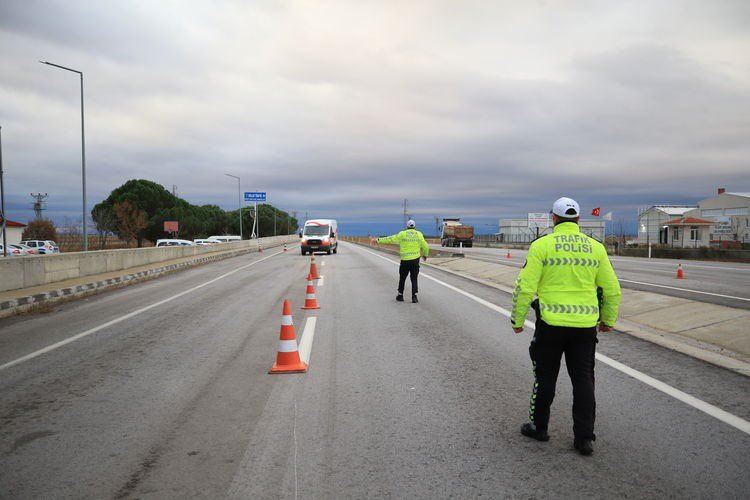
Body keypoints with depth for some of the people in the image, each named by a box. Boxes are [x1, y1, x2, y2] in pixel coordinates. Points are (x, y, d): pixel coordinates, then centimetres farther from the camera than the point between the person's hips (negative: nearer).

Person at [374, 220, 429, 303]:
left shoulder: (402, 234, -1)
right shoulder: (419, 234, 2)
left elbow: (390, 239, 5)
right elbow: (425, 246, 5)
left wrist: (379, 240, 15)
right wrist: (425, 255, 23)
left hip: (405, 260, 0)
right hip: (415, 259, 1)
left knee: (402, 278, 14)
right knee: (414, 279, 7)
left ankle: (400, 295, 21)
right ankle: (414, 297, -1)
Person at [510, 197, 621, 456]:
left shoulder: (542, 245, -6)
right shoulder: (596, 248, 4)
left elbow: (525, 287, -9)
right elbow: (612, 290, 9)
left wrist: (517, 319, 2)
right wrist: (608, 320, 23)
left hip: (551, 323, -2)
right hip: (586, 325, 3)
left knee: (545, 377, 12)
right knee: (583, 380, 11)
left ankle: (538, 426, 26)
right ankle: (584, 437, 13)